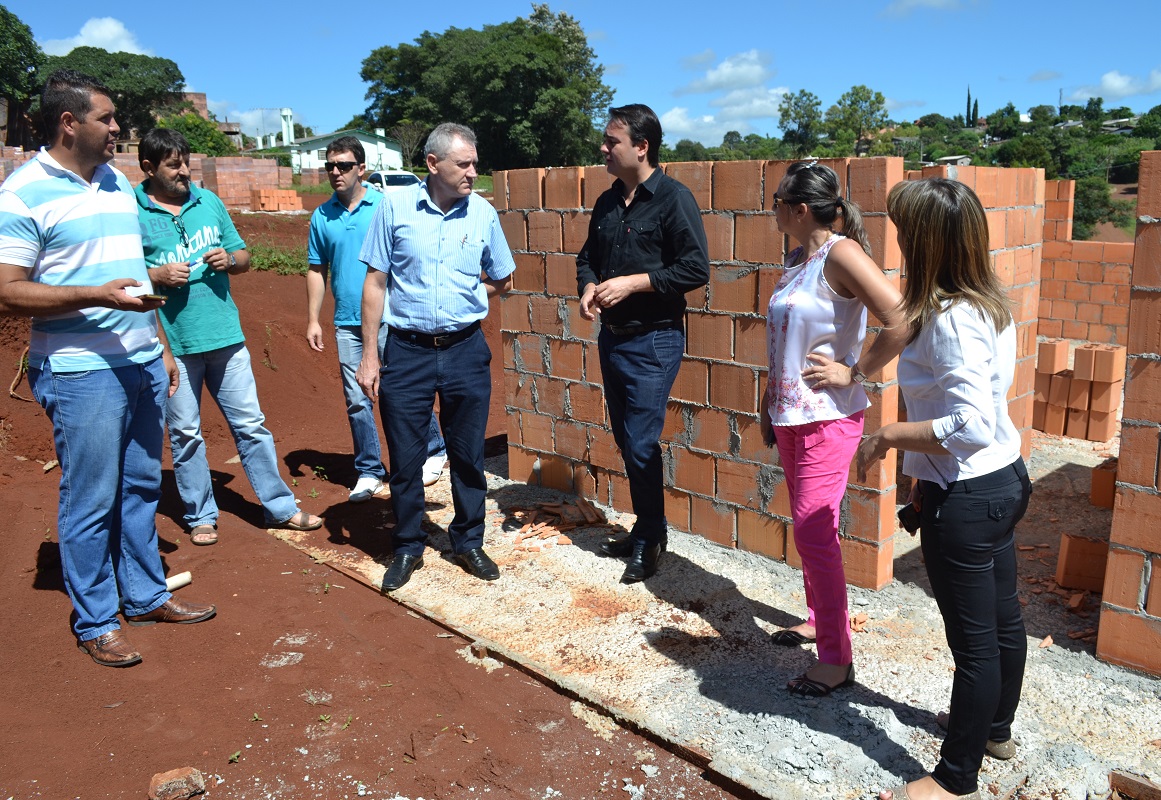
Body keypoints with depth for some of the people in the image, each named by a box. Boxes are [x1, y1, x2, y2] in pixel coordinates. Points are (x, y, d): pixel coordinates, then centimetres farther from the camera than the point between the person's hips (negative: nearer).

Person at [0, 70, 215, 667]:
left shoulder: (117, 182, 14)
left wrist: (159, 348, 18)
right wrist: (98, 295, -24)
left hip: (143, 365, 7)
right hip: (81, 372, -7)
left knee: (141, 488, 15)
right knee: (91, 501, 2)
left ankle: (146, 596, 30)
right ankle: (94, 623, 18)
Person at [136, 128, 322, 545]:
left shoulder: (209, 201, 9)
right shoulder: (132, 212, -3)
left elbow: (244, 257, 16)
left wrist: (230, 260, -6)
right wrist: (157, 275, -17)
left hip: (225, 335, 3)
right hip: (171, 342, -3)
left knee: (251, 424, 8)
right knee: (185, 434, 8)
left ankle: (280, 506, 17)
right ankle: (200, 515, 24)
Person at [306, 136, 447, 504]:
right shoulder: (322, 216, 7)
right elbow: (317, 270, 12)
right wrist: (313, 320, 7)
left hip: (389, 318, -3)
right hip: (347, 323, 3)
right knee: (357, 401, 6)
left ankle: (434, 450, 23)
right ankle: (369, 471, 19)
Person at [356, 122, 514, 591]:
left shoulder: (483, 213, 0)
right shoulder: (394, 207, -4)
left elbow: (502, 281, 14)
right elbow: (375, 283, -2)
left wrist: (460, 299, 7)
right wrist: (369, 355, -3)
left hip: (466, 350, 1)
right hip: (407, 351, -1)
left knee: (468, 455, 10)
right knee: (405, 458, 8)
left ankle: (468, 543, 29)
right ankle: (407, 548, 26)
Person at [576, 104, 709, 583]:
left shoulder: (674, 199, -10)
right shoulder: (607, 203, 11)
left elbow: (696, 269, -16)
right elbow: (587, 258, 21)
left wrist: (632, 282, -19)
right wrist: (588, 287, -1)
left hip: (654, 341, -7)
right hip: (612, 337, 7)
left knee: (641, 444, -5)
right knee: (626, 440, 13)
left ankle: (649, 538, 14)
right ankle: (647, 529, 28)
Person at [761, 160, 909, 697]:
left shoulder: (841, 254, -17)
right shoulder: (796, 259, 10)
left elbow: (901, 321, -26)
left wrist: (853, 372, -17)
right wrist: (769, 402, 19)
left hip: (828, 420, -9)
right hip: (790, 415, 9)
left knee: (814, 534, -6)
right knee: (808, 529, 18)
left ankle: (837, 658, 7)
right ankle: (819, 618, 36)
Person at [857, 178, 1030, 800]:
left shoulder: (948, 320, -24)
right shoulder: (990, 305, 5)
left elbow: (969, 426, -30)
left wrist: (889, 436, -18)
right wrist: (925, 471, 16)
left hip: (967, 498, -10)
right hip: (1004, 478, 10)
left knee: (974, 640, 4)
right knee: (1002, 617, 24)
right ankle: (997, 728, 45)